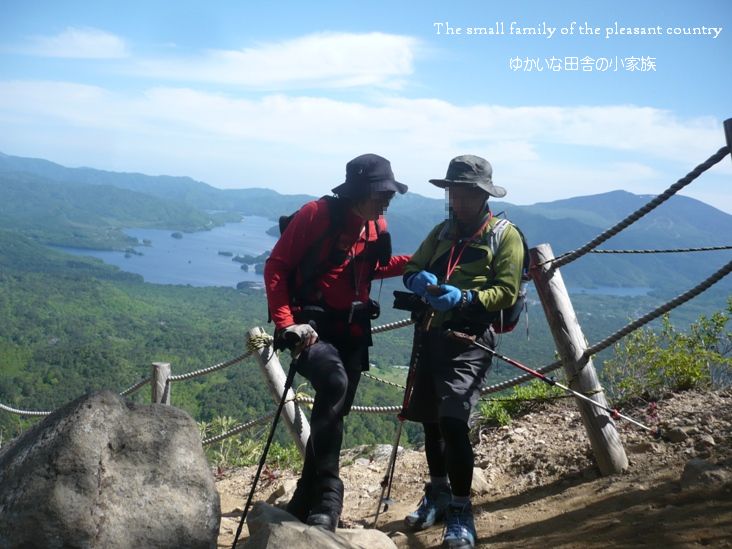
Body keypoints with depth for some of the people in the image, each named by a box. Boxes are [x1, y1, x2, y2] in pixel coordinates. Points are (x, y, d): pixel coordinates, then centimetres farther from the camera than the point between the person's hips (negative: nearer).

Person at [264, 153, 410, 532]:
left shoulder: (377, 226, 7)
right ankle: (326, 491, -25)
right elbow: (276, 266, -10)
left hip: (352, 331, 7)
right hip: (312, 325, -7)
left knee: (334, 413, 11)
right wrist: (284, 322, -20)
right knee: (334, 383, -34)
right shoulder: (317, 214, -12)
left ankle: (305, 502, 26)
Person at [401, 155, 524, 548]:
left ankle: (461, 511, -4)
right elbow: (411, 268, 13)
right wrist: (418, 279, -12)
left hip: (469, 338, -6)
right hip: (431, 334, 6)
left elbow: (507, 291, -9)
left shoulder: (505, 235, -2)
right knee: (430, 420, 14)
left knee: (453, 421, -17)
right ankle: (438, 494, 34)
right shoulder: (443, 231, 16)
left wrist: (465, 298, -26)